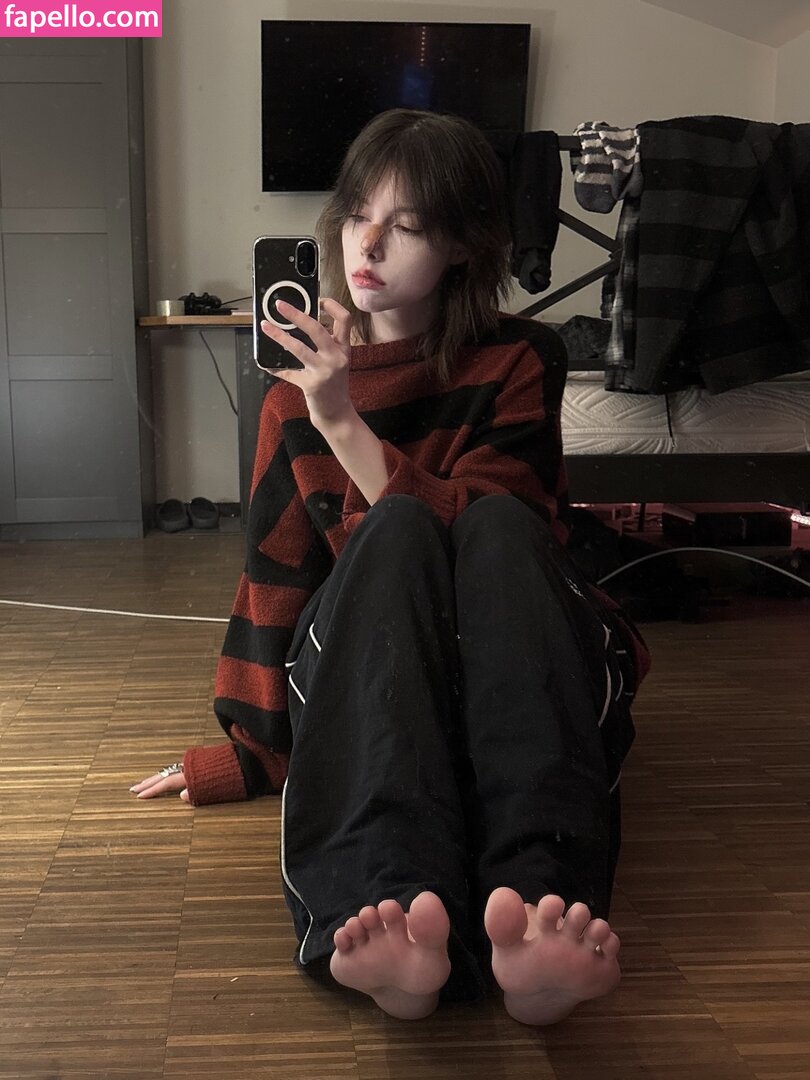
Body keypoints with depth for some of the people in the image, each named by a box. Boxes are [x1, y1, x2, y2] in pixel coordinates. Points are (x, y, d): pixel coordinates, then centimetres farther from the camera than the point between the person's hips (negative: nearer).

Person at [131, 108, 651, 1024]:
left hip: (514, 665, 0)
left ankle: (540, 904, -54)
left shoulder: (516, 363, 3)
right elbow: (276, 573, 7)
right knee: (399, 526, -30)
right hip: (363, 670, 1)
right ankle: (393, 913, -54)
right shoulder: (300, 391, 9)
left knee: (498, 520, -31)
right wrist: (248, 751, 4)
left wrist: (344, 423, -17)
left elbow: (490, 541, -12)